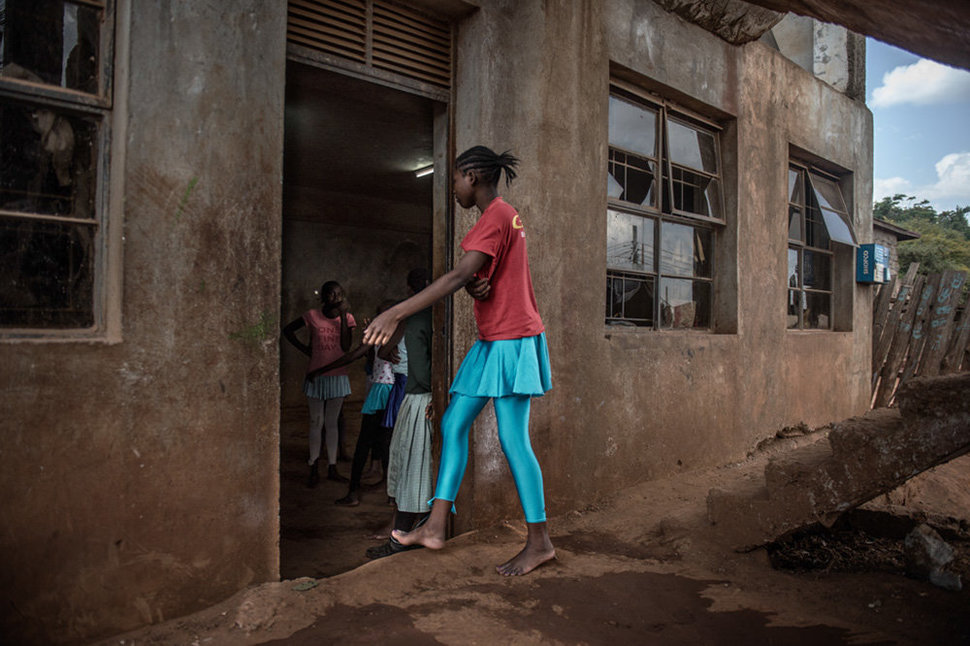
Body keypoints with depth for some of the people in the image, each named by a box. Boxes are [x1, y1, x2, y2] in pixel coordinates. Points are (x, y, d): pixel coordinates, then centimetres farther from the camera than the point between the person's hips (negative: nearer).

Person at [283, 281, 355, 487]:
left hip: (338, 376, 1)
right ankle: (313, 469, 14)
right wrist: (304, 348, -2)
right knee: (316, 422, 5)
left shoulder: (347, 318, -1)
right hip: (316, 375, -1)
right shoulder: (312, 316, -5)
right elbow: (288, 330, 7)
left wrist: (343, 315, -16)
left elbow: (346, 346, -13)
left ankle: (332, 468, 18)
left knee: (332, 423, 10)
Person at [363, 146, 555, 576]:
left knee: (512, 439, -6)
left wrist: (397, 312, -28)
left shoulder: (495, 216, -13)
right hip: (492, 340, 10)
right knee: (454, 423, 7)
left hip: (511, 340, -10)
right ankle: (435, 527, 11)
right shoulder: (505, 215, 19)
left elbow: (460, 275, -24)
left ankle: (539, 541, 7)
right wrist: (476, 284, -11)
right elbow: (473, 276, 15)